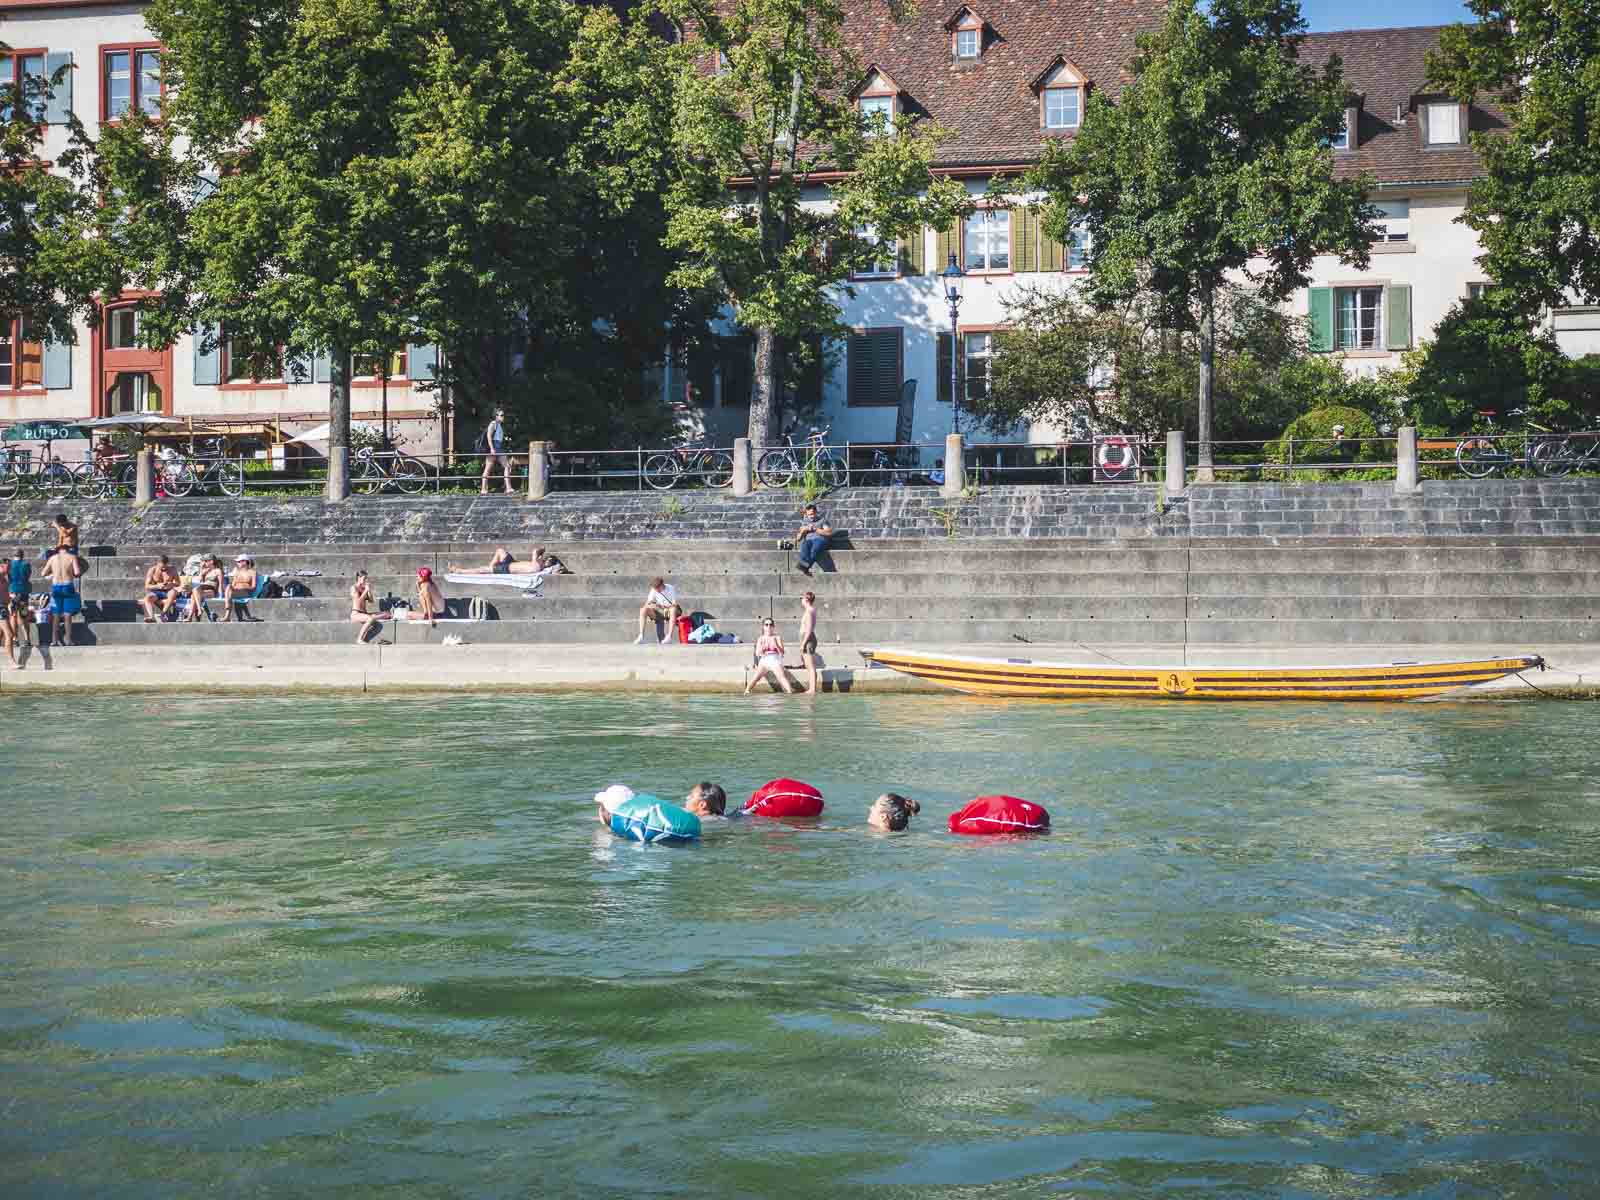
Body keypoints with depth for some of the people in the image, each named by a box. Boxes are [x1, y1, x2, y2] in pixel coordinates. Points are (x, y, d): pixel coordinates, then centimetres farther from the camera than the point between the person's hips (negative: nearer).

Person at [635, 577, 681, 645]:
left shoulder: (671, 589, -14)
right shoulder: (654, 590, -3)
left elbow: (675, 604, -20)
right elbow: (647, 604, -5)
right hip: (660, 611, 4)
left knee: (673, 609, -41)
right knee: (643, 609, -18)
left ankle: (669, 636, -44)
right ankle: (641, 637, -24)